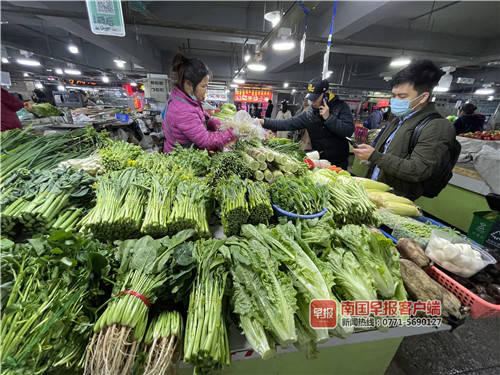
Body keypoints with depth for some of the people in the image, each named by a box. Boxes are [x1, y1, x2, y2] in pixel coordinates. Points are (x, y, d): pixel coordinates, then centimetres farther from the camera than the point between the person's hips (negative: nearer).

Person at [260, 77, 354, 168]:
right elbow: (288, 124, -5)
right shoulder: (309, 114, 0)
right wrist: (264, 122, -12)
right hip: (319, 160, 2)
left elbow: (349, 131, -17)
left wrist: (329, 118, -22)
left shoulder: (341, 106, -7)